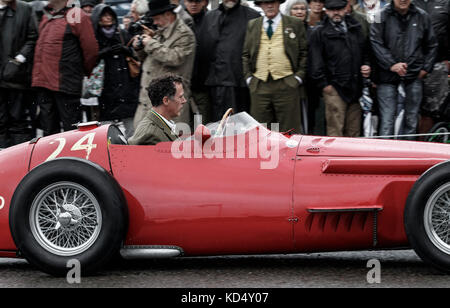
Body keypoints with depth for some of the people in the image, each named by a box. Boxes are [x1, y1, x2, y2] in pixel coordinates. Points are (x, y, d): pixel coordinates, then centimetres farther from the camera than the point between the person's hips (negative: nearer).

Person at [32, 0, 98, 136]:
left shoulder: (76, 15, -6)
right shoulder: (46, 16, 16)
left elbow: (91, 50, -6)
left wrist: (84, 72, 6)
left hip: (65, 84, -7)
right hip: (43, 83, 7)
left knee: (71, 130, -4)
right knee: (48, 129, 11)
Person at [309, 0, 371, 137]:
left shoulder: (356, 29, 15)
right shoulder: (320, 33, 2)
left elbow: (366, 52, 25)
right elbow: (316, 62, -1)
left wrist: (367, 66, 6)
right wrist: (324, 84, -7)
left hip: (356, 88, 4)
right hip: (335, 89, -4)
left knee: (354, 131, 7)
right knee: (335, 130, -8)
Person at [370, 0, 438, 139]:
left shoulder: (422, 17, 7)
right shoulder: (382, 16, -2)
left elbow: (432, 46, 15)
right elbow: (376, 43, -7)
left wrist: (426, 68, 5)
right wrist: (391, 64, -16)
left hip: (414, 76, 3)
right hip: (388, 75, -3)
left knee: (411, 120, 7)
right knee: (387, 119, -7)